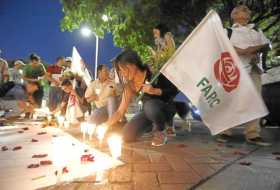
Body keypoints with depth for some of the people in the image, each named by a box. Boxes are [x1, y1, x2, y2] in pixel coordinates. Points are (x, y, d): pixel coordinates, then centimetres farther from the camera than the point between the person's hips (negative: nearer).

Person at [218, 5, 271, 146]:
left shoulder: (256, 31, 23)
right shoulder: (230, 31, 8)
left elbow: (266, 44, 17)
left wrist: (257, 48, -4)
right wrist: (241, 51, -17)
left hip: (253, 68, 5)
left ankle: (253, 135, 3)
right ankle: (225, 132, 1)